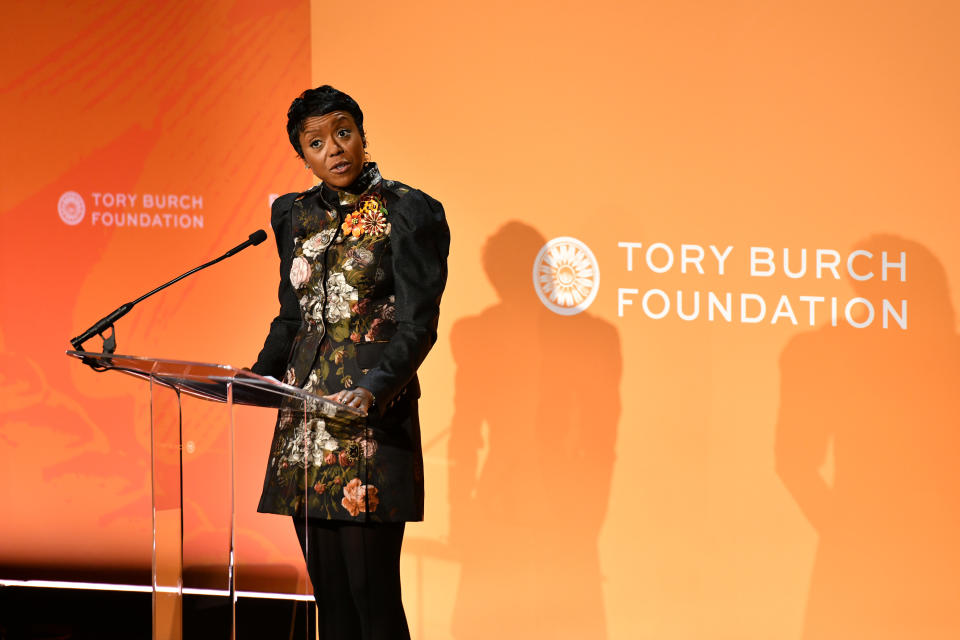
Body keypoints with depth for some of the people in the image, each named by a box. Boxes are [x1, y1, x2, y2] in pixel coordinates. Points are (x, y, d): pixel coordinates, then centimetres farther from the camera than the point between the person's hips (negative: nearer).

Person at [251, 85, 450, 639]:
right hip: (305, 415, 6)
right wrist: (262, 375, 4)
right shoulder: (297, 215, 13)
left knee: (371, 585, -8)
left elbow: (417, 326, -9)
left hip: (372, 414, -6)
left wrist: (374, 391, -24)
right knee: (327, 587, 7)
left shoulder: (408, 212, -5)